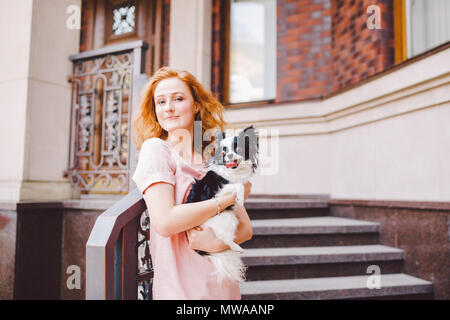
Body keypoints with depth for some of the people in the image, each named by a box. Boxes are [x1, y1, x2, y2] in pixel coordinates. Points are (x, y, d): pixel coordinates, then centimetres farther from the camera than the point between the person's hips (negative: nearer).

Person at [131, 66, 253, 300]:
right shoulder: (156, 148, -8)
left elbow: (246, 229, 2)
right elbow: (164, 221, -22)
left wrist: (218, 242, -18)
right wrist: (230, 197, -16)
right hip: (180, 288, -5)